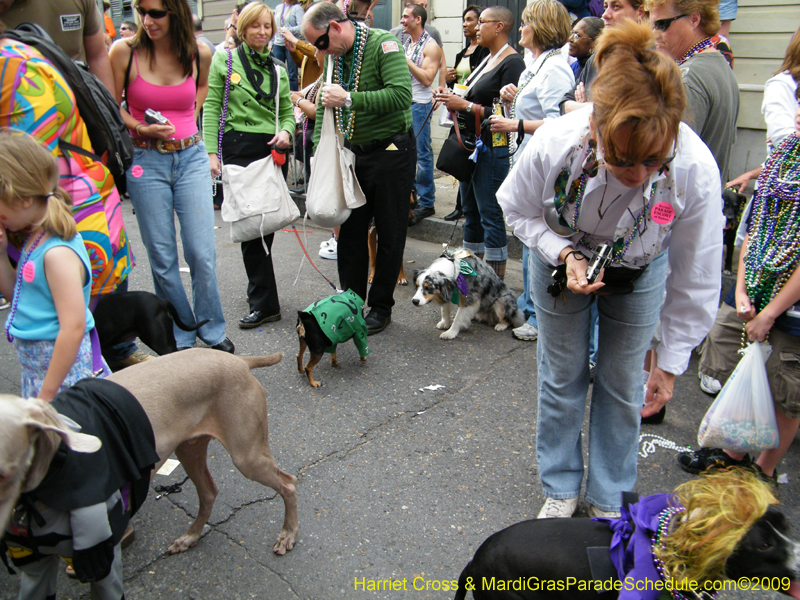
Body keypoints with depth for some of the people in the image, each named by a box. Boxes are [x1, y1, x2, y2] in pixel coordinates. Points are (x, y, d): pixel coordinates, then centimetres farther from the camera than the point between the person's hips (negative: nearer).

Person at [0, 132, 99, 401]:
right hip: (33, 365, 10)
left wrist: (46, 394, -21)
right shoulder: (35, 238, 6)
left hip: (63, 366, -10)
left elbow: (73, 328, -26)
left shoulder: (58, 253, -23)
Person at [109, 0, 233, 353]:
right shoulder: (125, 52, -6)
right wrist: (142, 128, -13)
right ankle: (181, 337, 20)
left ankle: (212, 329, 18)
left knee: (202, 252, -3)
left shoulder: (200, 54, 0)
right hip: (146, 161, -1)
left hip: (191, 157, 1)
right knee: (162, 258, 4)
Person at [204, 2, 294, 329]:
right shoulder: (224, 61, 5)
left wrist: (286, 131, -6)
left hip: (272, 150, 4)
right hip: (239, 148, -4)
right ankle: (265, 304, -4)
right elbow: (211, 108, 1)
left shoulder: (277, 69, 17)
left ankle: (259, 293, 21)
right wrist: (211, 151, -9)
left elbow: (287, 111, 17)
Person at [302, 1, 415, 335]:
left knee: (390, 235, 2)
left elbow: (401, 94, -26)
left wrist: (349, 99, -25)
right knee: (350, 230, 8)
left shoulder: (382, 44, -13)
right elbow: (325, 102, 17)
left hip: (391, 151, -7)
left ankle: (381, 308, 15)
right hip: (354, 153, 7)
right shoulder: (335, 57, 10)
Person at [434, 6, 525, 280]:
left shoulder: (512, 62, -12)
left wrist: (465, 106, -17)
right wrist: (452, 96, 5)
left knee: (490, 213, -6)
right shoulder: (487, 59, 16)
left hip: (493, 147, -10)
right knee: (470, 209, 15)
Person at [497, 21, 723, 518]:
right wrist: (564, 255, -29)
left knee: (622, 384, 9)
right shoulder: (552, 145, -37)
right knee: (563, 377, 11)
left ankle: (608, 501, 33)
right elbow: (518, 210, -12)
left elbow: (695, 280, -21)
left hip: (639, 274, 0)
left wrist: (671, 364, -14)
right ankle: (561, 489, 35)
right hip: (563, 260, 0)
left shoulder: (696, 169, -36)